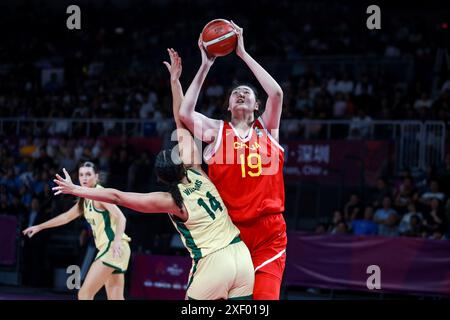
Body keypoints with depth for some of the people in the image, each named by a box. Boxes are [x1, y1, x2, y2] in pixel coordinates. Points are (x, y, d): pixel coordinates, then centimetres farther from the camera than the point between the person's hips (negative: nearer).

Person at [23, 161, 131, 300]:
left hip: (113, 247, -9)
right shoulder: (84, 200, 18)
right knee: (115, 299, 4)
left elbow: (121, 217, -20)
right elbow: (66, 217, 32)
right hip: (107, 248, 9)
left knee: (85, 294, -13)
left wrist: (117, 241, -36)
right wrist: (40, 227, 36)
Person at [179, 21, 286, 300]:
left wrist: (243, 54, -1)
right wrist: (206, 65, -2)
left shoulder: (267, 128, 12)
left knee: (265, 296, -13)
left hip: (268, 233, 0)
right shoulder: (216, 130, 11)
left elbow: (277, 93, -4)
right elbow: (184, 113, -5)